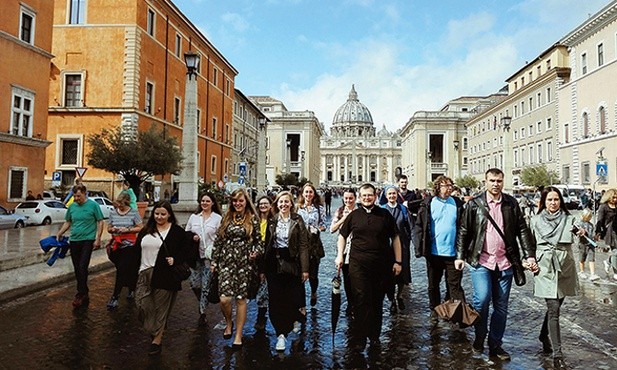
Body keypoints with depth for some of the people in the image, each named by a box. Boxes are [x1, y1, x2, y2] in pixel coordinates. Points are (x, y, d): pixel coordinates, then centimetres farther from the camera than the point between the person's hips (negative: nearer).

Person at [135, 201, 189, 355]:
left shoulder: (177, 231, -1)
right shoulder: (146, 231, 14)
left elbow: (184, 252, -1)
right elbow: (137, 249, 17)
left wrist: (175, 260, -16)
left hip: (164, 276, -4)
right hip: (145, 275, 4)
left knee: (160, 308, 4)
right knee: (144, 306, 3)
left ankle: (157, 340, 19)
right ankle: (153, 332, 28)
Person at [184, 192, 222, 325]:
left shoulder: (218, 218, -2)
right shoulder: (194, 217, 10)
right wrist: (192, 237, -5)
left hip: (210, 255, -3)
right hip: (195, 254, 3)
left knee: (205, 285, 0)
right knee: (193, 282, 1)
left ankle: (202, 312, 14)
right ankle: (203, 303, 30)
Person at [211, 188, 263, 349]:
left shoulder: (253, 219, 1)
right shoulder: (226, 218, 7)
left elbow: (258, 241, 6)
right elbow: (218, 240, 10)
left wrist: (256, 252, -15)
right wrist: (214, 261, 8)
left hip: (245, 262, -1)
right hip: (227, 262, 1)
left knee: (241, 299, 3)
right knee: (224, 299, -9)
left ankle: (238, 336, 19)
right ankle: (228, 323, 24)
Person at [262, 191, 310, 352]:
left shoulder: (297, 220, -1)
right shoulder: (272, 221, 6)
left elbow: (303, 245, -4)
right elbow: (267, 244, 8)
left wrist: (305, 269, -9)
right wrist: (263, 268, 5)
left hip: (292, 262, -2)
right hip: (274, 263, 2)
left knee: (293, 296, 2)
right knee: (276, 299, 1)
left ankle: (295, 319, 34)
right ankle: (281, 334, 10)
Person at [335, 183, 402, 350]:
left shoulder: (385, 215, 6)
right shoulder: (354, 215, 6)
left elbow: (395, 238, 9)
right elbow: (342, 235, 16)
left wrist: (398, 261, 5)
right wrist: (340, 255, 5)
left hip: (381, 265, 1)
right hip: (358, 265, -1)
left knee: (377, 301, 11)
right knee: (361, 300, -3)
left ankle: (374, 336, 27)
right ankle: (359, 338, 5)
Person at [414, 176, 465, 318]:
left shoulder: (457, 204, 2)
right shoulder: (428, 204, -3)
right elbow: (419, 226, -4)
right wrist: (420, 248, -11)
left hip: (453, 252, 0)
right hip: (434, 252, 0)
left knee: (455, 285, 4)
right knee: (433, 284, 15)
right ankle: (435, 310, 31)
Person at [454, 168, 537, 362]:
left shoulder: (511, 204, 6)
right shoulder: (474, 204, 0)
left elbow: (522, 230, 7)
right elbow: (463, 231, 2)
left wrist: (530, 255, -1)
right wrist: (460, 256, -3)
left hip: (505, 263, 3)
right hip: (481, 261, -3)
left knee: (501, 306, 9)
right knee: (482, 298, -15)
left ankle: (495, 345, 23)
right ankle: (479, 337, 10)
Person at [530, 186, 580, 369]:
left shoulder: (569, 219, 5)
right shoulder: (536, 220, 3)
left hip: (564, 269, 2)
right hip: (545, 269, -2)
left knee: (554, 307, 15)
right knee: (553, 309, -9)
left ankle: (544, 337, 38)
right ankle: (557, 353, -7)